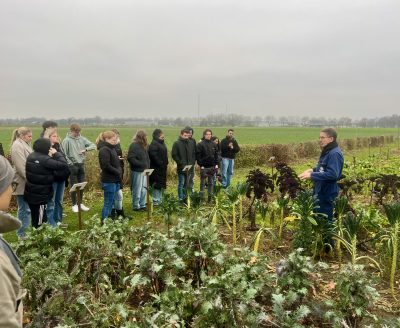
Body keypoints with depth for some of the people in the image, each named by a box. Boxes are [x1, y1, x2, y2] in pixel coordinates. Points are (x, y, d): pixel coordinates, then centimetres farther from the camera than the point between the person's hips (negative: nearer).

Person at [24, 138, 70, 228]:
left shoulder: (31, 156, 4)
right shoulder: (45, 160, -22)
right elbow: (63, 165, -25)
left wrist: (50, 156, -1)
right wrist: (56, 154, -13)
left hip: (30, 193, 8)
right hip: (40, 195, -8)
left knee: (35, 219, 20)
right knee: (40, 222, 1)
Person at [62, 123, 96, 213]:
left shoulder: (82, 139, 5)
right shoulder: (67, 140, -9)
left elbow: (93, 145, 2)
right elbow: (64, 154, -11)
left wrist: (85, 149, -15)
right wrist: (70, 163, -15)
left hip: (81, 164, 5)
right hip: (73, 165, -5)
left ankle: (80, 203, 24)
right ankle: (74, 205, 14)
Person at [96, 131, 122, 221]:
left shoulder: (112, 149, 15)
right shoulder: (104, 150, -13)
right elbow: (106, 166, -22)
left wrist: (119, 172, 3)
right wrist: (118, 172, -13)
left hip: (115, 180, 9)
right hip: (109, 181, -9)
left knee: (111, 202, 14)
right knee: (108, 203, -2)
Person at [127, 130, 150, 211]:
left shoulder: (144, 146, 13)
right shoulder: (134, 146, -13)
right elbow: (130, 158, -20)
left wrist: (148, 166, 7)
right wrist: (141, 164, -20)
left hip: (144, 170, 8)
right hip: (137, 171, -8)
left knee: (144, 189, 14)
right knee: (137, 190, 0)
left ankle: (142, 205, 24)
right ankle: (136, 206, 11)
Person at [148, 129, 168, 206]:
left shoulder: (161, 143, 14)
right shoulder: (154, 144, -15)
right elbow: (153, 156, -25)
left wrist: (166, 163, 8)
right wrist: (160, 163, -21)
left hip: (162, 168, 10)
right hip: (157, 168, -10)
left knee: (161, 185, 16)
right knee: (157, 185, -3)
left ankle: (160, 200, 25)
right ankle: (156, 201, 5)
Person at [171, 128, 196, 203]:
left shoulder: (192, 143, 9)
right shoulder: (177, 143, -5)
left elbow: (194, 154, 14)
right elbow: (174, 155, -8)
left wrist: (193, 163, 0)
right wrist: (181, 163, -13)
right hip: (181, 168, -4)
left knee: (189, 184, 9)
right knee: (181, 184, 2)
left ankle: (186, 198, 20)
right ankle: (181, 199, 9)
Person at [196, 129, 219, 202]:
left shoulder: (213, 144, 7)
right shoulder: (200, 144, -7)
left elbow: (216, 154, 12)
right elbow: (198, 156, -10)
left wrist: (216, 164, 4)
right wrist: (201, 165, -15)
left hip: (212, 166, 4)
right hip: (204, 167, -4)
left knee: (211, 182, 11)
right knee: (203, 182, 4)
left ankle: (210, 197, 20)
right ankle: (202, 197, 11)